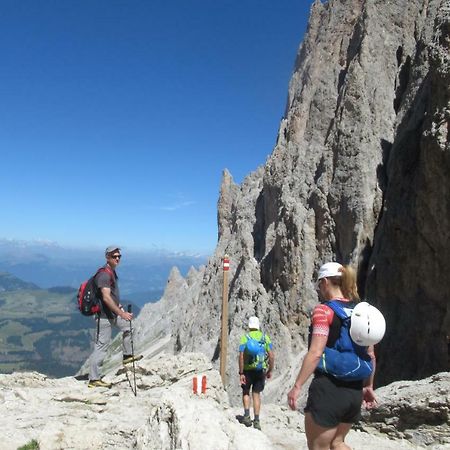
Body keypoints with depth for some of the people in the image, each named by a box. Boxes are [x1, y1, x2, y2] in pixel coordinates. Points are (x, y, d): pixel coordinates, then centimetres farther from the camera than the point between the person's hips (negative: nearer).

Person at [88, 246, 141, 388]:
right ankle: (94, 380, 4)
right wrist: (122, 313, -29)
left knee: (128, 326, 20)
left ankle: (127, 355, 32)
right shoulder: (104, 274, -21)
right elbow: (106, 297, -28)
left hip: (113, 312, 10)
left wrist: (118, 306, 29)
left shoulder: (112, 272, 10)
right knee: (101, 346, -4)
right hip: (104, 315, -10)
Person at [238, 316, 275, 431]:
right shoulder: (265, 337, 0)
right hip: (261, 370, 2)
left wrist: (241, 373, -10)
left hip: (248, 370, -2)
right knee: (256, 394, 14)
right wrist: (270, 370, 8)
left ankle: (247, 415, 5)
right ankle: (256, 420, 12)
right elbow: (271, 356, -3)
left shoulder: (245, 337, -7)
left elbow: (241, 357, -14)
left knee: (246, 392, 19)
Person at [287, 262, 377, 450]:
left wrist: (297, 386, -15)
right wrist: (368, 386, 21)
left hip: (329, 389, -7)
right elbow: (370, 355, 11)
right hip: (355, 390, 7)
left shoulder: (323, 310, -14)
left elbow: (315, 353, -21)